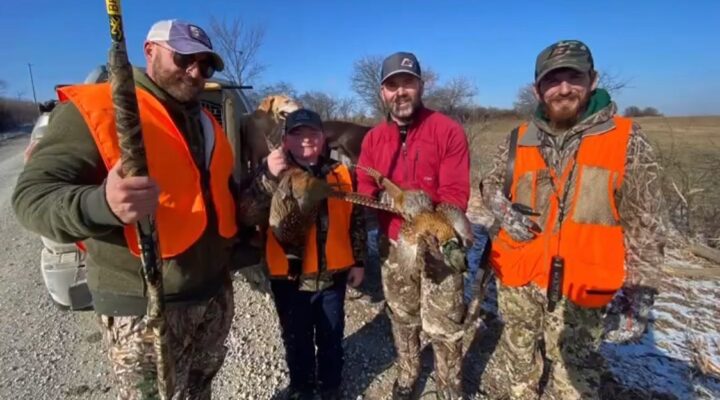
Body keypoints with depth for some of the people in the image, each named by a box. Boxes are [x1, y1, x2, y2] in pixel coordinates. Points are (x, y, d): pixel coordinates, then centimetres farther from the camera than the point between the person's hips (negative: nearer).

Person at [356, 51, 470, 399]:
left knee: (443, 326, 7)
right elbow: (365, 190, 2)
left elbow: (456, 195, -15)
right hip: (394, 246, 4)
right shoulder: (373, 138, 4)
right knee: (402, 319, 21)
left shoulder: (448, 131, -10)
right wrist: (377, 198, -21)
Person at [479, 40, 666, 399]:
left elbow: (643, 222, -2)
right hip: (518, 280, 3)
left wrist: (638, 284, -2)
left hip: (582, 288, -2)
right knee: (516, 364, 22)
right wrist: (503, 209, -8)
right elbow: (491, 184, 14)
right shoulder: (519, 140, 0)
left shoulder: (627, 140, -7)